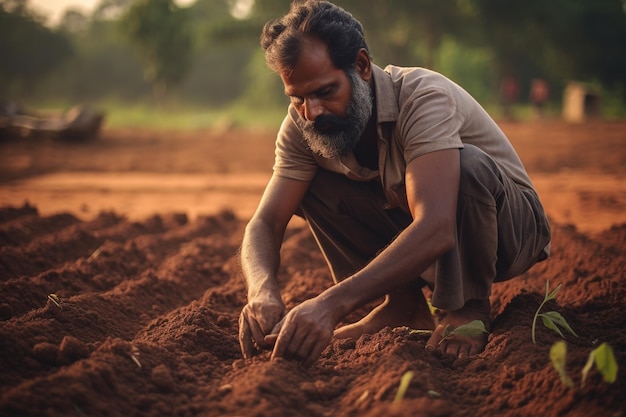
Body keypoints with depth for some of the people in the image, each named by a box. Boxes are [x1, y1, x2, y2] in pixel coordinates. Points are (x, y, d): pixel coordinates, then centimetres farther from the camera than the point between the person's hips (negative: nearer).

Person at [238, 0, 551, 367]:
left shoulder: (424, 99, -34)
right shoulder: (303, 123, -15)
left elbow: (436, 229, -46)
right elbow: (266, 222, -19)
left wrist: (332, 303, -56)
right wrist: (262, 291, -43)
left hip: (512, 229, -5)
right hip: (411, 230, 5)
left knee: (467, 163, -37)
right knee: (310, 185, -15)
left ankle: (468, 308, -15)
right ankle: (403, 302, -4)